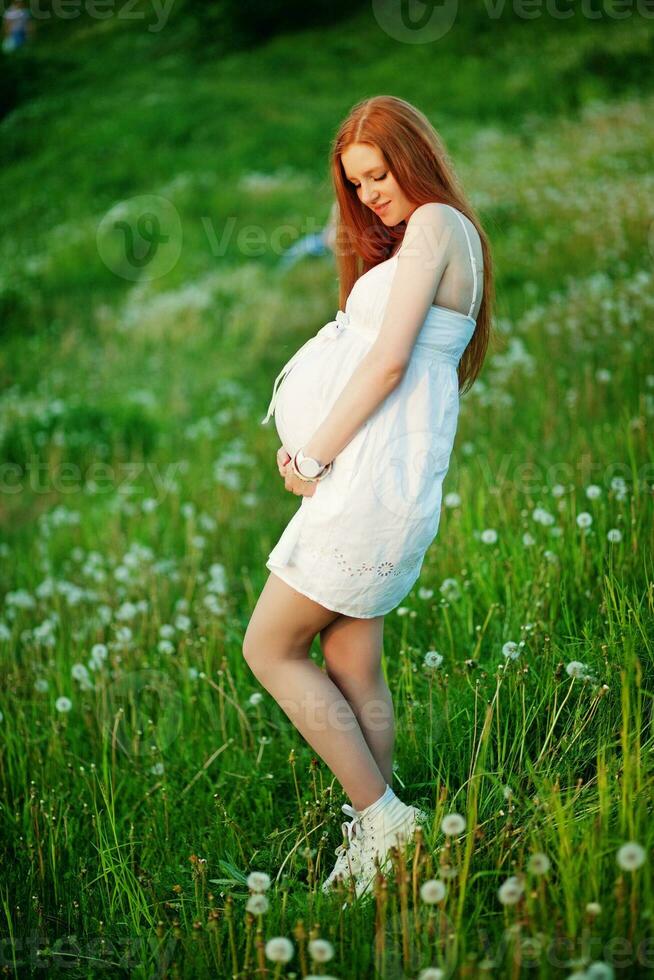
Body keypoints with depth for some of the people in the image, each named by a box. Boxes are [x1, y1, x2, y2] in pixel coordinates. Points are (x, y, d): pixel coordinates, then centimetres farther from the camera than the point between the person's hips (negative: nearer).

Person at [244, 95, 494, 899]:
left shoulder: (435, 224, -8)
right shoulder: (417, 236, 22)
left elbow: (390, 359, -16)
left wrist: (316, 455, -9)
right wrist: (309, 442, 1)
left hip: (378, 473, -9)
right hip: (374, 479, 9)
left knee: (270, 648, -1)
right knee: (352, 669, 10)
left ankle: (381, 817, 0)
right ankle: (371, 837, 15)